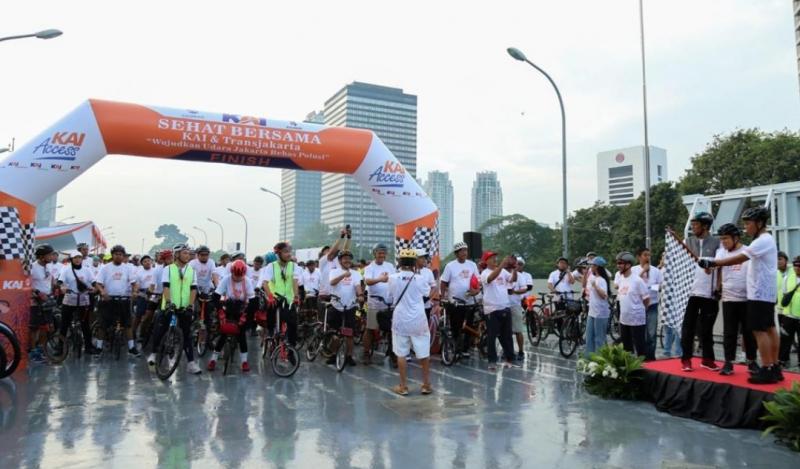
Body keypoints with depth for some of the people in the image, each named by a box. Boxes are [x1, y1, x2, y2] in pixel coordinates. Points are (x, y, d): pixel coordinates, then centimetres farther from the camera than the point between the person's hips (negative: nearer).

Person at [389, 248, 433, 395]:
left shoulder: (393, 278, -7)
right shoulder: (419, 279, -6)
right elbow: (429, 293, 13)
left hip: (400, 320, 0)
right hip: (418, 320, 0)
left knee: (401, 354, 7)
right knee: (424, 353, 11)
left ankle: (403, 386, 11)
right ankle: (426, 385, 18)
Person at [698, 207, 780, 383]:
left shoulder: (763, 241, -17)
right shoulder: (766, 240, 15)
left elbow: (738, 259, -25)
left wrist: (712, 262, -25)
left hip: (760, 293, -10)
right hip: (766, 292, 10)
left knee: (759, 330, -8)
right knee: (769, 329, 13)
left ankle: (767, 370, -6)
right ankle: (775, 368, 19)